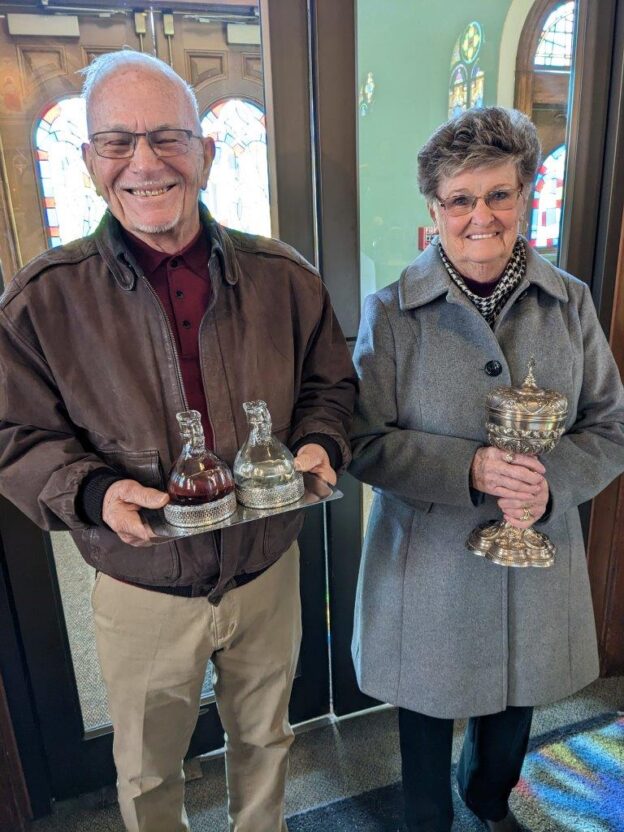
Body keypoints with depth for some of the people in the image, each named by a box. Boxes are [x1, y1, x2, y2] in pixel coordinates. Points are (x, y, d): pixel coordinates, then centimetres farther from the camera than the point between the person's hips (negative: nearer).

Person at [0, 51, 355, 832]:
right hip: (141, 594, -1)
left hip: (269, 573, 2)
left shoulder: (283, 276, -7)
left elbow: (329, 384, 4)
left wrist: (318, 444, -17)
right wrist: (93, 492, -24)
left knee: (263, 739, 29)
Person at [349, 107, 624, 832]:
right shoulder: (391, 312, -13)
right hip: (429, 563, -3)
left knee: (514, 702, 27)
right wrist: (468, 470, -25)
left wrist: (550, 485, -19)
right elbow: (365, 443, -12)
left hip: (538, 557, 4)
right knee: (428, 710, 20)